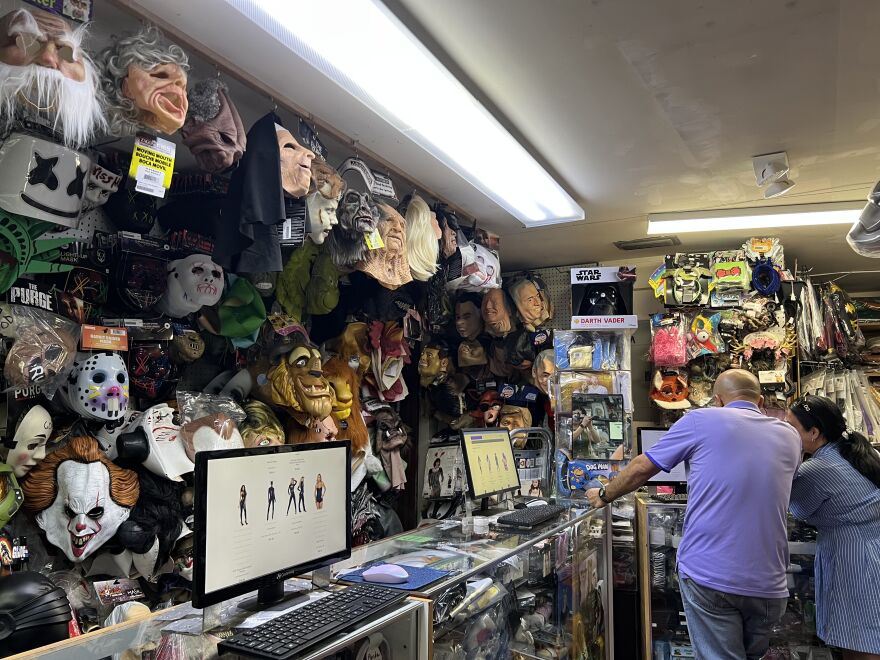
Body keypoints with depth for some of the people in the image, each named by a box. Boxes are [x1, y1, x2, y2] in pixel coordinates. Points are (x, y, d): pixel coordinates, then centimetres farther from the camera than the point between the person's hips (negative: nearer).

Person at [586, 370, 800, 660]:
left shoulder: (701, 421, -1)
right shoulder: (790, 437, 12)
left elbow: (641, 468, 5)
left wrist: (604, 496, 22)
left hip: (708, 575, -4)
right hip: (768, 584, 5)